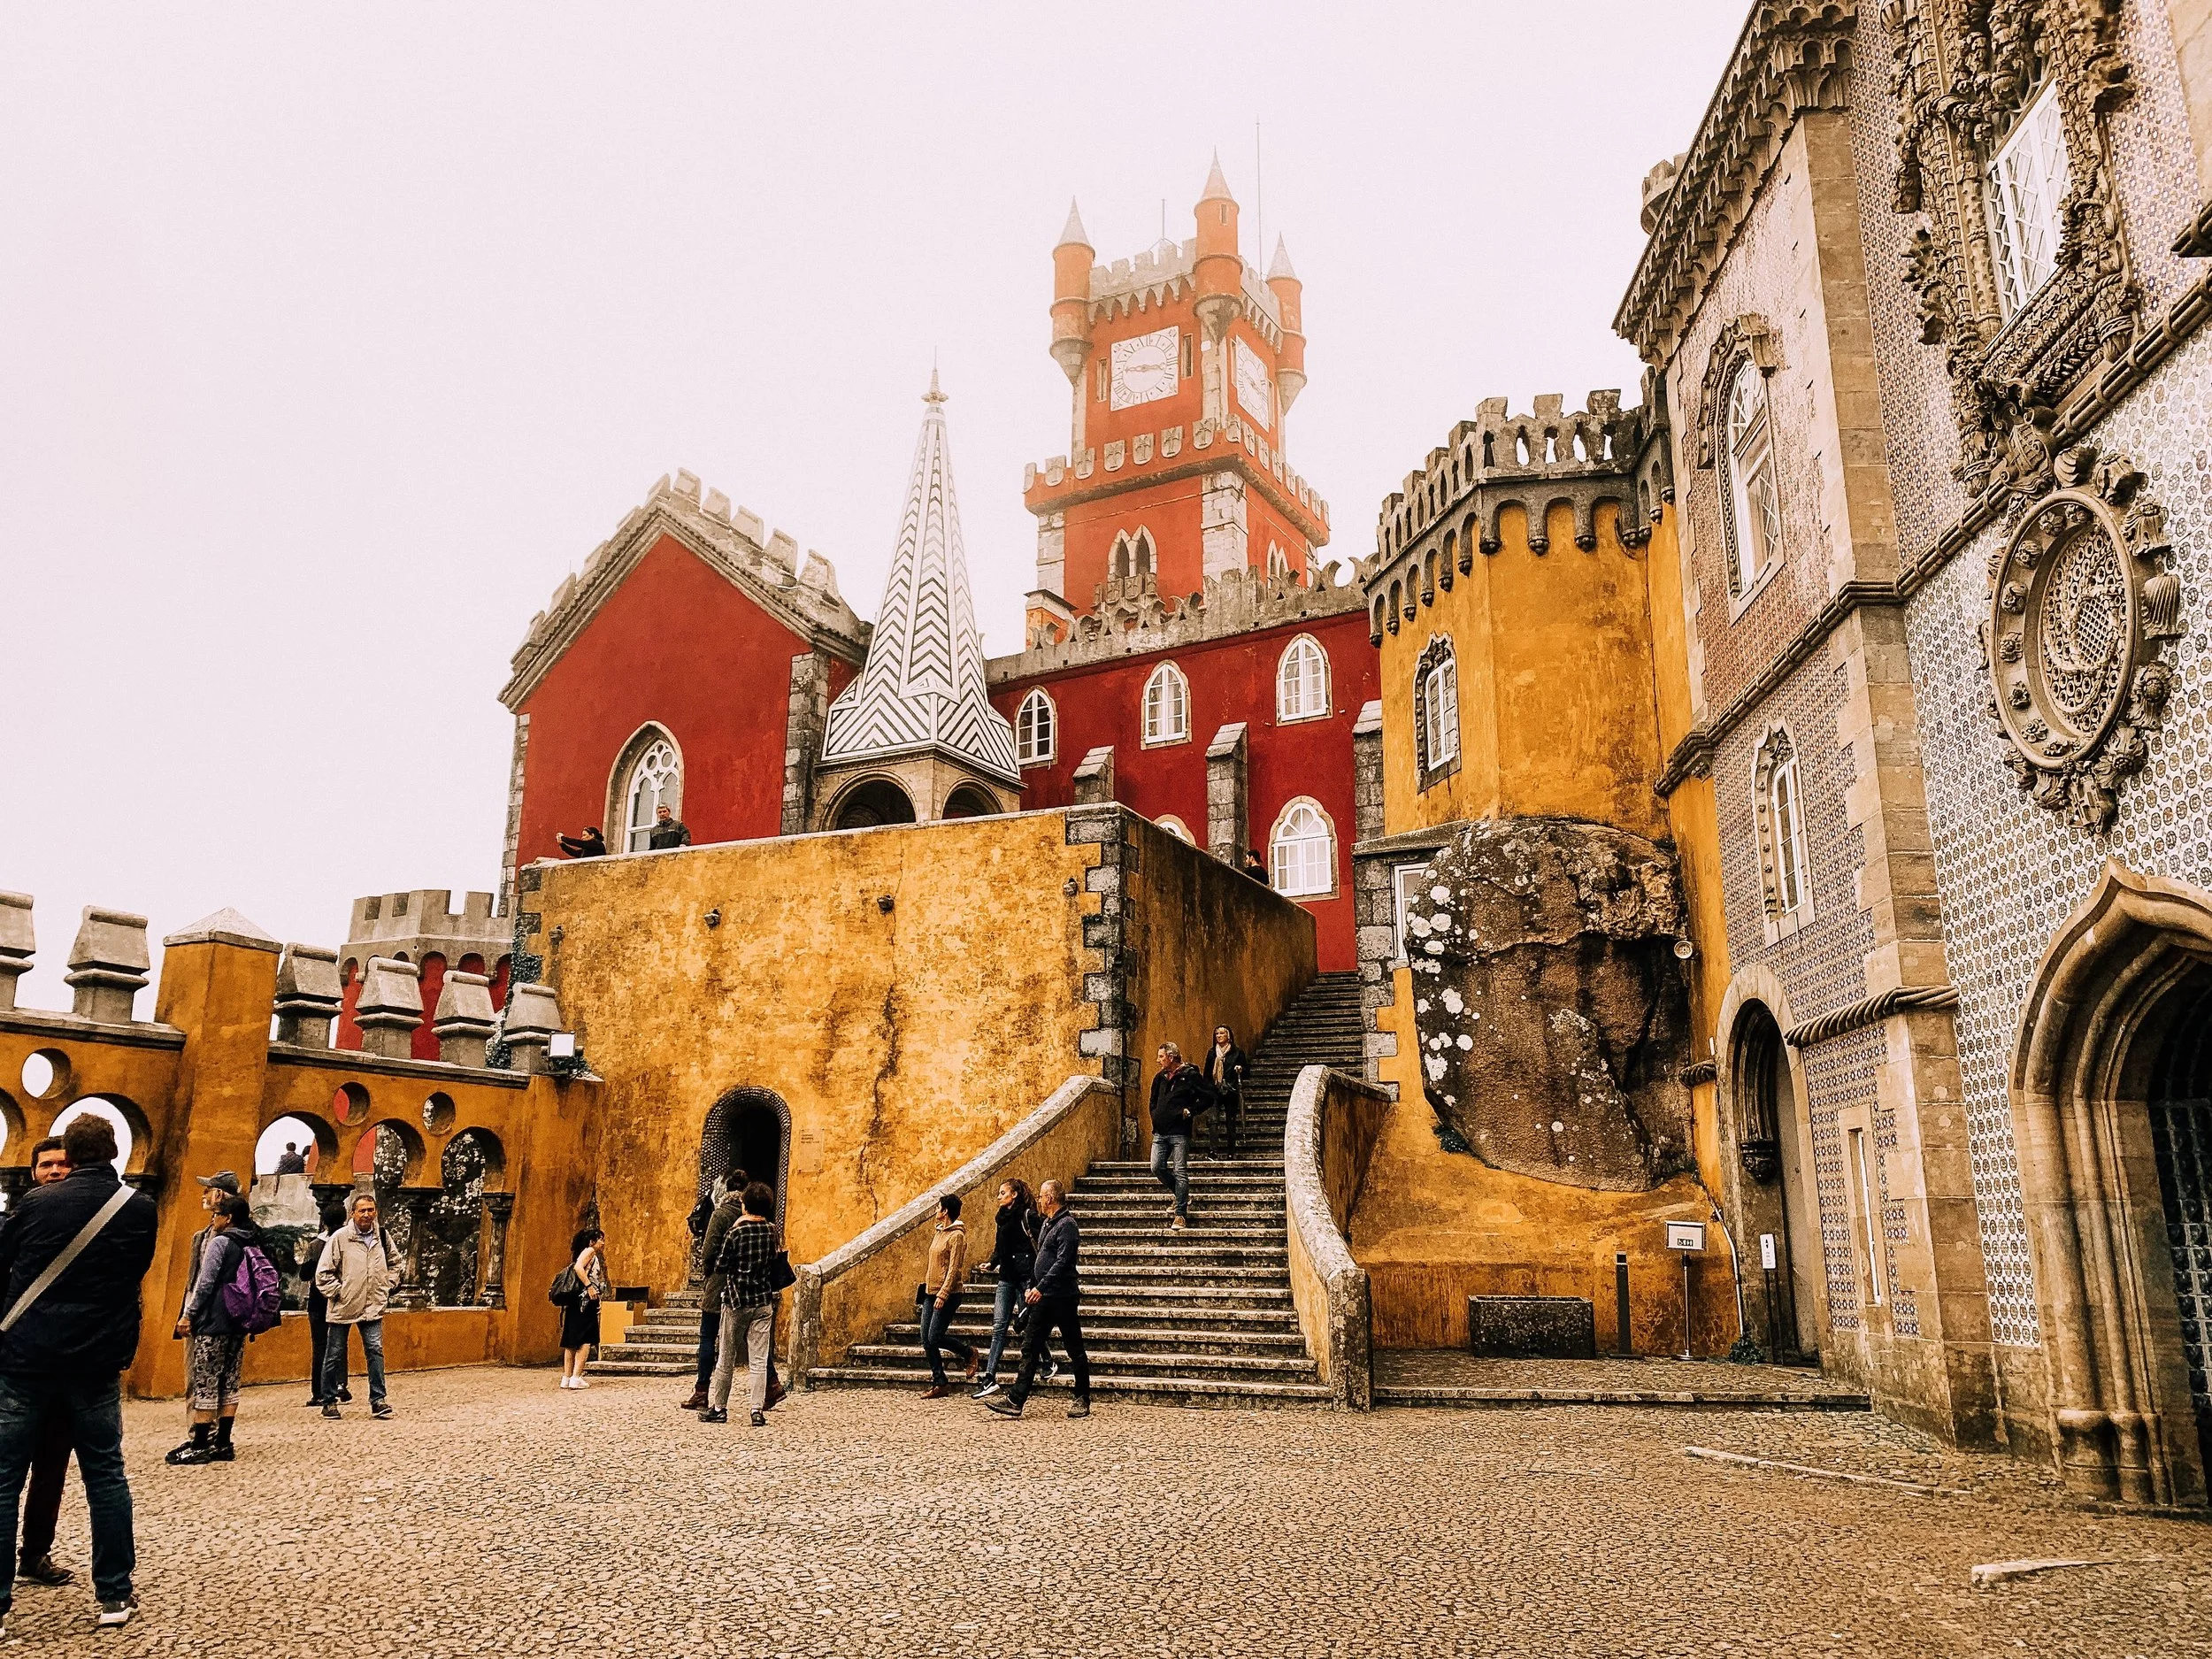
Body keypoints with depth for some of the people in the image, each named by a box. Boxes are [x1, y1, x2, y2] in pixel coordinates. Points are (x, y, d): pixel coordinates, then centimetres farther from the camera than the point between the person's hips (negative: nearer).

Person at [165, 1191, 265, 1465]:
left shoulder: (219, 1242, -10)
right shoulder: (250, 1244, 10)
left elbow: (205, 1283, -13)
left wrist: (189, 1314, -8)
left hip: (214, 1322, -7)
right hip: (238, 1323, 7)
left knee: (205, 1384, -3)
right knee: (229, 1383, 8)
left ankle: (199, 1445, -1)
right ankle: (222, 1443, 10)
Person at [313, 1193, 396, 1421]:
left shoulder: (383, 1237, 4)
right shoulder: (340, 1237, -11)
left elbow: (394, 1262, 21)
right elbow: (323, 1273, -8)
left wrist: (386, 1286, 11)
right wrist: (337, 1293, -10)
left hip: (372, 1307, 3)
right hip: (343, 1307, -3)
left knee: (375, 1350, -2)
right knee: (335, 1355, 8)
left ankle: (378, 1400, 3)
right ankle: (329, 1401, 20)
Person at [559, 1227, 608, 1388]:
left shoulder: (595, 1257, 23)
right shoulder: (589, 1251, -3)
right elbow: (578, 1267, -19)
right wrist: (589, 1286, -23)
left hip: (577, 1302, 9)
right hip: (585, 1301, -9)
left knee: (572, 1341, 8)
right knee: (586, 1340, -8)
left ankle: (566, 1378, 10)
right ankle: (576, 1378, -13)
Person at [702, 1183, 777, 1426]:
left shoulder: (737, 1231, -11)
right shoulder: (772, 1230, 0)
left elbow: (721, 1264, -5)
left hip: (736, 1300, -3)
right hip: (763, 1301, 3)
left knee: (726, 1359, 9)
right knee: (758, 1360, 2)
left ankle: (718, 1408, 18)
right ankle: (758, 1411, -3)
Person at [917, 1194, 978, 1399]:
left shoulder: (957, 1235, -13)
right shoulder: (939, 1232, 15)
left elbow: (954, 1268, -18)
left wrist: (943, 1294, -23)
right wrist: (925, 1288, 18)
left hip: (947, 1295, -9)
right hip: (931, 1293, 9)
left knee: (935, 1337, -11)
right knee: (926, 1340, 4)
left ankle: (970, 1355, 13)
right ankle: (939, 1384, 10)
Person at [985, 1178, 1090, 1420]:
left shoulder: (1067, 1224, -14)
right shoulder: (1047, 1224, 16)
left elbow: (1063, 1262, -22)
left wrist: (1041, 1287, -25)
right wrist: (1031, 1287, 15)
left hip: (1062, 1297, -10)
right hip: (1044, 1298, 10)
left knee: (1075, 1350, 3)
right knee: (1030, 1348, 5)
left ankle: (1083, 1400, 12)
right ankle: (1015, 1401, 4)